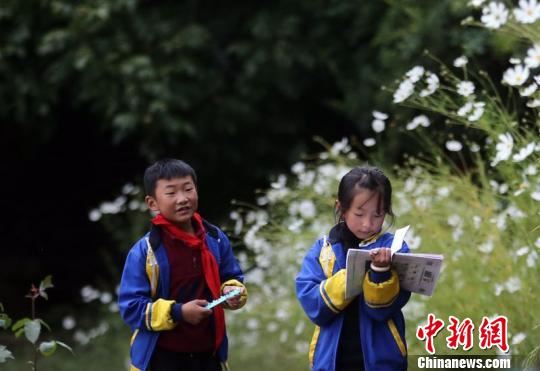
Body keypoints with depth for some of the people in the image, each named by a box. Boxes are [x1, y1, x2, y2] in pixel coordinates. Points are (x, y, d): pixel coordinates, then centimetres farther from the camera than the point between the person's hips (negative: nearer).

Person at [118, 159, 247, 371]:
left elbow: (231, 277, 16)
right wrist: (178, 312, -22)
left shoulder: (216, 239, 2)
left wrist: (233, 293, -8)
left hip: (207, 353, 5)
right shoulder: (145, 251, -13)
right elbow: (130, 307, -13)